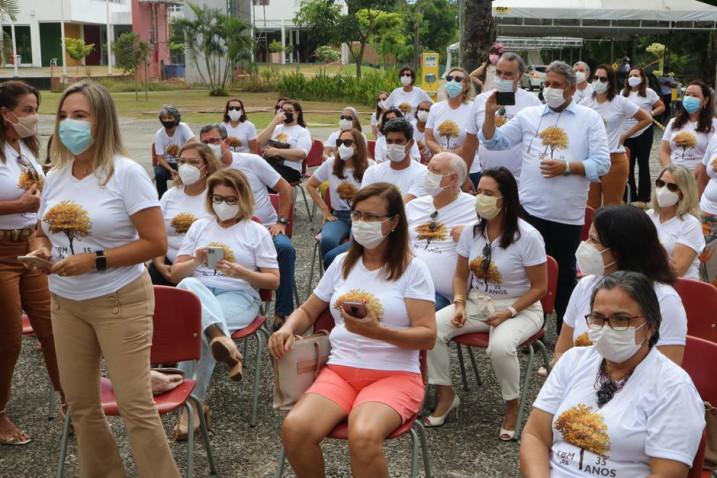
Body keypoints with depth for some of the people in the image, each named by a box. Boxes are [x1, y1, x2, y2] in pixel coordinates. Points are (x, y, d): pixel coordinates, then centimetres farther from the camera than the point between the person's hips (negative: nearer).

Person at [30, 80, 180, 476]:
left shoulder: (126, 173, -12)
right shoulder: (55, 175, 7)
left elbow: (156, 243, -15)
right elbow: (45, 233, 18)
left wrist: (95, 261, -21)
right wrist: (41, 250, -6)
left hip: (120, 302, -6)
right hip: (65, 303, 6)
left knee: (136, 406, -6)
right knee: (80, 403, 12)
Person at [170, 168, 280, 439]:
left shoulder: (257, 232, 13)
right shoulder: (199, 227, 21)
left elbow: (273, 281, 8)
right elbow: (175, 274, 17)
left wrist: (242, 272, -10)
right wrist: (197, 261, -5)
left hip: (239, 297, -2)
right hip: (197, 292, 3)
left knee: (198, 323, -37)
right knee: (189, 286, -38)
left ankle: (194, 403, -36)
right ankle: (222, 340, -59)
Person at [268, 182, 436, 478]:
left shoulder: (412, 269, -2)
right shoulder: (342, 263, 13)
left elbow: (428, 336, -9)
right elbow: (308, 311, 22)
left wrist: (377, 332, -25)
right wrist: (288, 328, -1)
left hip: (395, 375, -4)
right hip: (339, 370, 4)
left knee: (363, 437, -36)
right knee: (294, 429, -25)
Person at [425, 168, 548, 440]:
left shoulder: (528, 236, -16)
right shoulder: (471, 231, -1)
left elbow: (539, 287, -10)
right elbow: (460, 276, 9)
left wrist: (508, 313, -20)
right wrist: (459, 305, -10)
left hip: (520, 309, -5)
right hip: (476, 302, 5)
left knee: (500, 346, -36)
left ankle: (512, 405, -6)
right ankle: (446, 396, 0)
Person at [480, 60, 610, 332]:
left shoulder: (589, 119, 2)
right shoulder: (529, 115, 8)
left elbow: (602, 164, -5)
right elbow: (495, 143, 10)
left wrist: (567, 167, -17)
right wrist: (490, 114, -4)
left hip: (568, 214, -1)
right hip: (530, 209, 2)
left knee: (564, 273, 12)